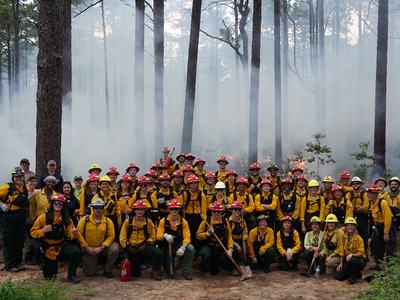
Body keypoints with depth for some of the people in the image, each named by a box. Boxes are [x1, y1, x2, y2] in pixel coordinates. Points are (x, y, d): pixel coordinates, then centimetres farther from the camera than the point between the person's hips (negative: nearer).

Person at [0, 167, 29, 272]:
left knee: (20, 241, 13)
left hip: (21, 217, 7)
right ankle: (10, 265, 7)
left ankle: (18, 263, 24)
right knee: (9, 242, 0)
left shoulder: (25, 188, 9)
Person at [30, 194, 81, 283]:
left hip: (62, 246, 1)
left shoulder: (67, 219, -2)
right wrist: (43, 231, -24)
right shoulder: (43, 217, -9)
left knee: (76, 251, -30)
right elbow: (33, 232, -6)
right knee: (50, 276, 4)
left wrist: (74, 234, -23)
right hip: (48, 248, -1)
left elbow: (70, 235, 0)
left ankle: (72, 275, -10)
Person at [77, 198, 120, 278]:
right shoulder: (84, 220, -6)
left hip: (102, 248, 1)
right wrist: (86, 247, -13)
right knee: (90, 273, -6)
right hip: (88, 250, -1)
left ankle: (107, 270, -7)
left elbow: (111, 236, -7)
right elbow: (79, 234, -8)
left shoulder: (108, 221, -5)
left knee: (115, 249, -28)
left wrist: (101, 247, -17)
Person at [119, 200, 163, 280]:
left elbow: (152, 237, 5)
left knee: (158, 253, -30)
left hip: (144, 248, 0)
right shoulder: (128, 222, 2)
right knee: (134, 274, -2)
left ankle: (156, 272, -6)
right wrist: (128, 247, -13)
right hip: (131, 249, 0)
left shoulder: (148, 222, 4)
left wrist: (146, 244, -11)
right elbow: (122, 238, 1)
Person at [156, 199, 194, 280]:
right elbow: (158, 236, -12)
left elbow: (187, 237, -14)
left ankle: (186, 272, -14)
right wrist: (165, 235, -35)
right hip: (167, 246, -1)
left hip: (179, 245, 1)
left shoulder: (183, 222, -4)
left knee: (190, 248, -30)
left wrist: (182, 248, -32)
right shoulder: (163, 221, -6)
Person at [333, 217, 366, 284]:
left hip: (359, 261, -5)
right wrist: (341, 263, 1)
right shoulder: (344, 237, 2)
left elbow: (361, 253, -16)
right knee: (338, 276, -8)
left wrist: (352, 254, -33)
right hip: (347, 260, 5)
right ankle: (357, 274, 15)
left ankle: (353, 277, -12)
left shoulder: (358, 238, -13)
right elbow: (342, 251, 5)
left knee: (351, 260, -40)